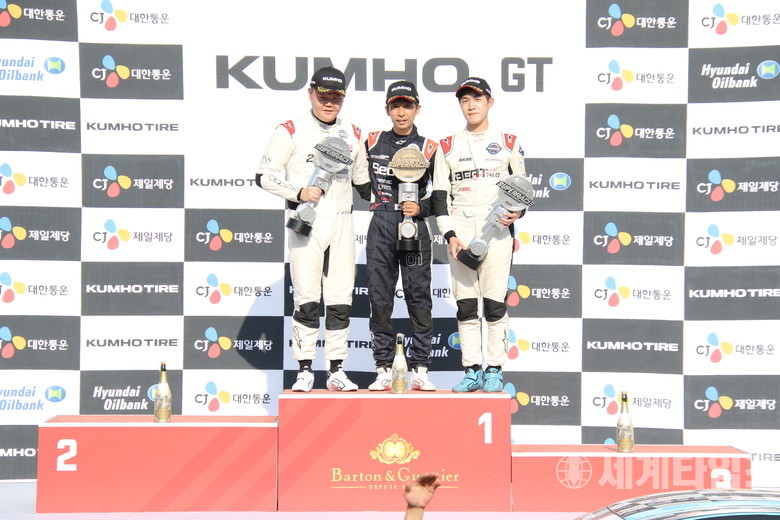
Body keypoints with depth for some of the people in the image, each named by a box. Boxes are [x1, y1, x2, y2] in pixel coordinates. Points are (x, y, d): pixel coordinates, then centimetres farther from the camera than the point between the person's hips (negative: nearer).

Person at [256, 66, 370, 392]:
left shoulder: (353, 134, 14)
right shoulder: (291, 131, -1)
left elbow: (362, 180, 22)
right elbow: (265, 175, -3)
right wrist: (299, 192, -16)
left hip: (341, 224, 4)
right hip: (305, 222, -4)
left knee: (341, 300, 4)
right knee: (307, 299, -4)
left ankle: (336, 371, 12)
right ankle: (304, 370, 6)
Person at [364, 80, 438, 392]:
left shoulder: (428, 148, 4)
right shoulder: (373, 142, 11)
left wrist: (421, 209, -9)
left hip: (414, 228, -2)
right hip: (380, 228, 2)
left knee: (419, 297, -3)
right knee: (379, 298, 2)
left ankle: (420, 370, 5)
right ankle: (383, 370, 9)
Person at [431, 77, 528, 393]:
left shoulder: (508, 143, 10)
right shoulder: (448, 147, 11)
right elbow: (439, 195, 7)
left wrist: (517, 212, -6)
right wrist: (449, 235, -4)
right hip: (460, 230, 1)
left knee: (495, 302, -4)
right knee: (465, 304, 1)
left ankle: (494, 370, 6)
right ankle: (472, 370, 9)